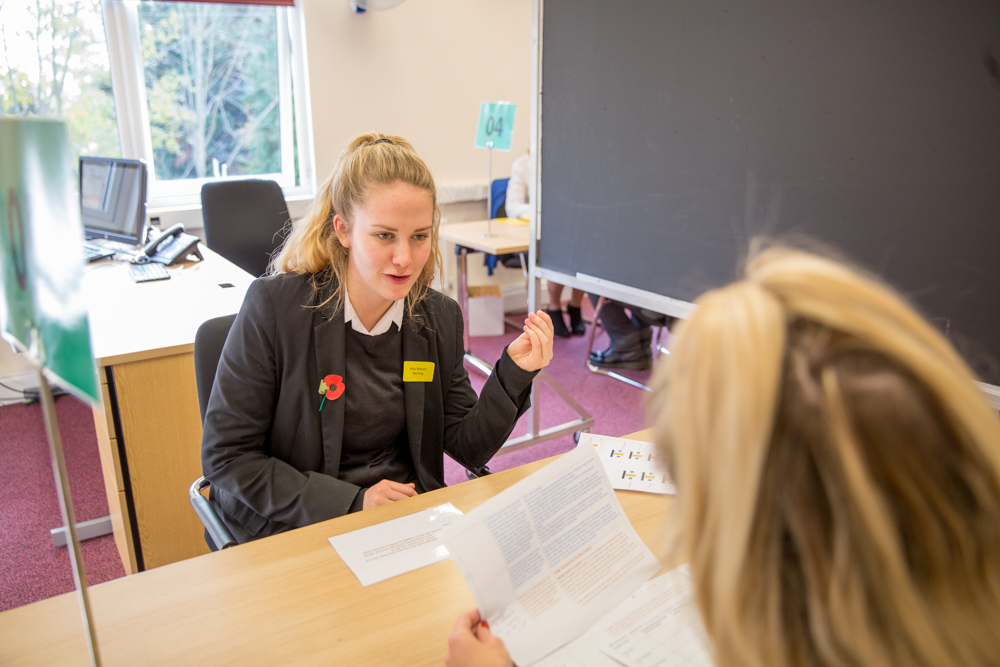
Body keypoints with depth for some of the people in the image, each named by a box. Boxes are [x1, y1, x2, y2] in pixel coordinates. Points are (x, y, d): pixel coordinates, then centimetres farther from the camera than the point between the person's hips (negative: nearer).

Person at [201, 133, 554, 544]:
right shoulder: (275, 307, -14)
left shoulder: (440, 317, -1)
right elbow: (226, 457, -11)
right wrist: (353, 503, -18)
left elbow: (468, 448, 3)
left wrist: (514, 374, -14)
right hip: (297, 526, -3)